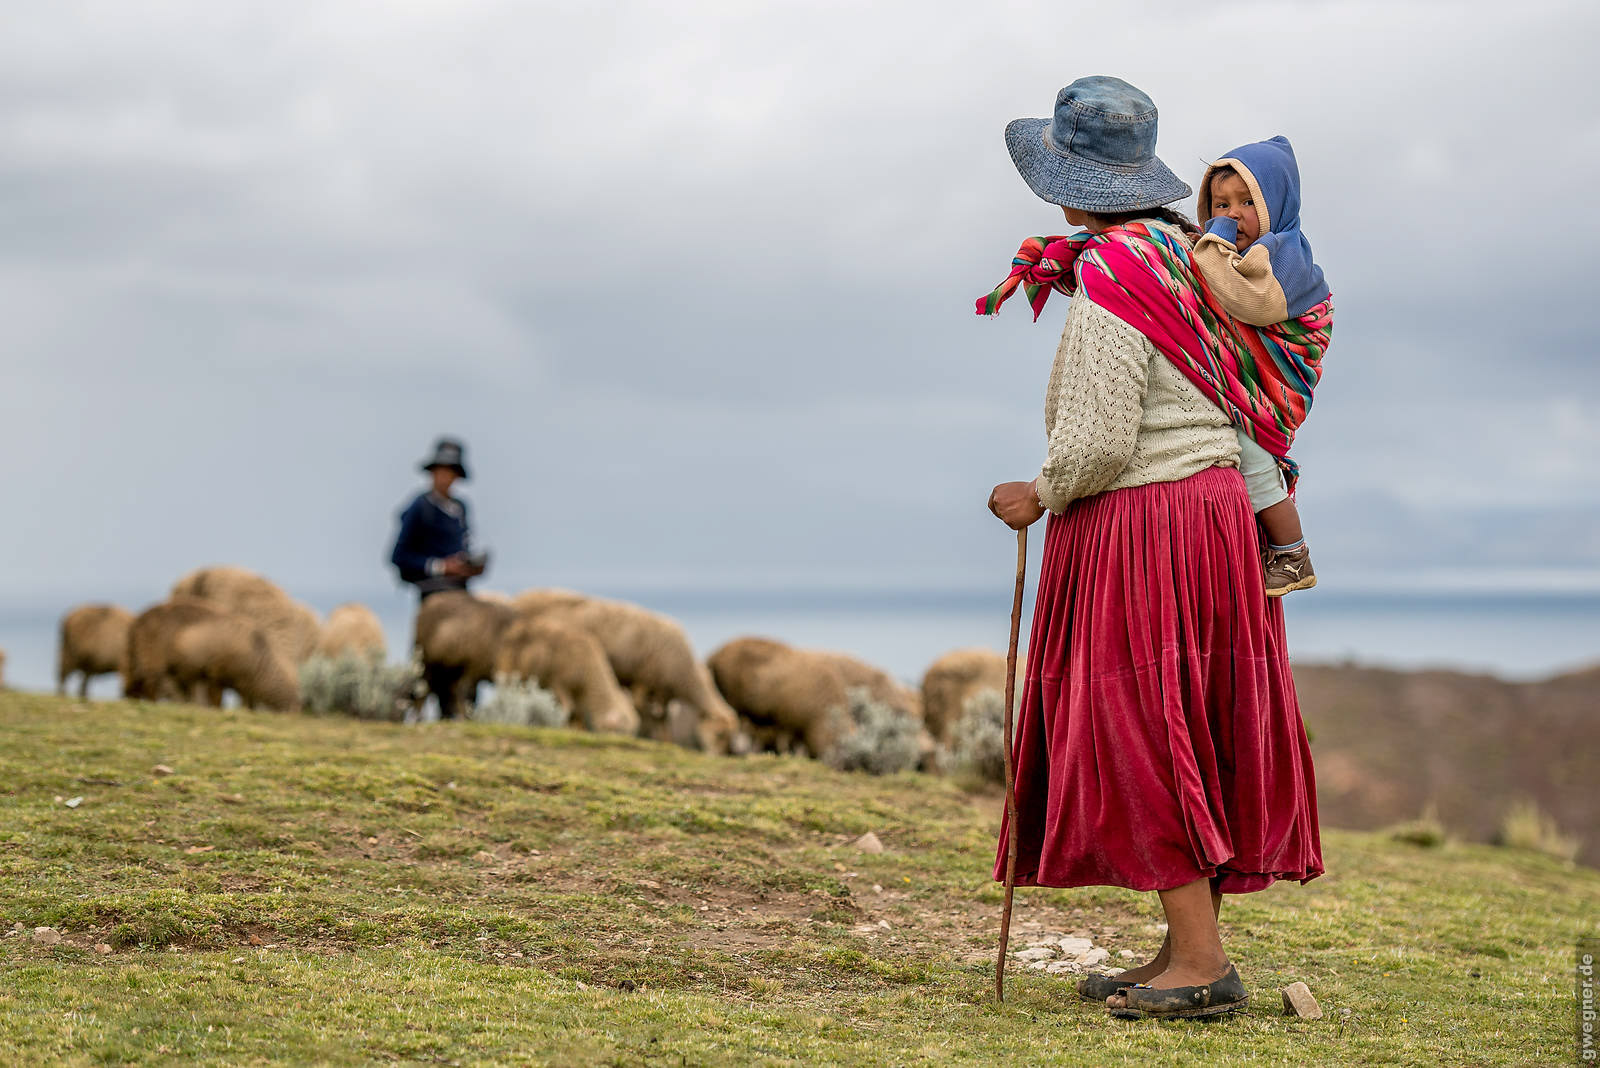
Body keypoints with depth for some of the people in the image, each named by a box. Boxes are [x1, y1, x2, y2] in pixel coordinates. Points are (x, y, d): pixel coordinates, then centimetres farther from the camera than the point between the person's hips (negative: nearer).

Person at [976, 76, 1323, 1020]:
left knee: (1140, 731, -5)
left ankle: (1201, 961, -5)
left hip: (1140, 523, -9)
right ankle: (1190, 948, 18)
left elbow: (1100, 440, -21)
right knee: (1185, 731, 12)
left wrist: (1042, 497, -2)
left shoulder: (1108, 284, -18)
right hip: (1211, 498, 9)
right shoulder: (1174, 248, 9)